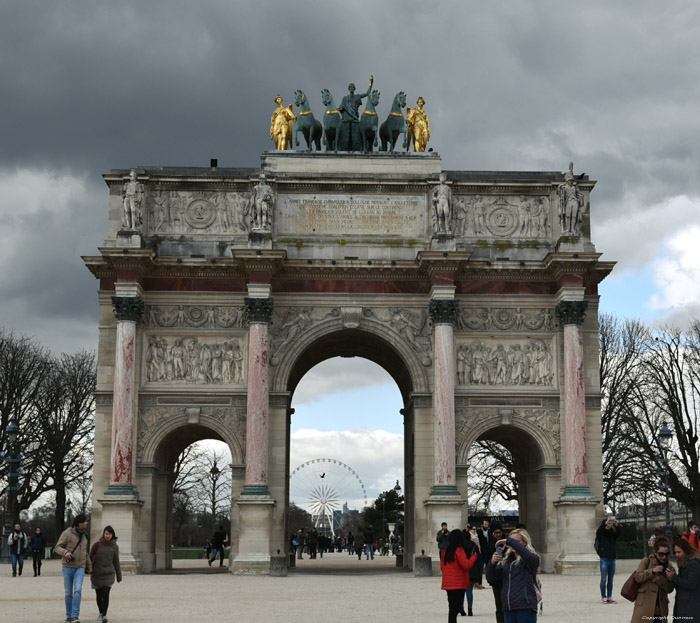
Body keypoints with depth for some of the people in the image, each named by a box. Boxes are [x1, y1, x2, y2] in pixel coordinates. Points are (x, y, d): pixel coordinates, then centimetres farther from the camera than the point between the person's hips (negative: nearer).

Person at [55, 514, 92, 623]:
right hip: (68, 566, -3)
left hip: (80, 567, 3)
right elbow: (57, 548, -11)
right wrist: (65, 552, -31)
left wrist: (89, 565, 18)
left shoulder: (83, 535, 11)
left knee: (78, 590, -17)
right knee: (68, 593, 4)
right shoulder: (67, 533, -8)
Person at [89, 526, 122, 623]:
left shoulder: (115, 547, 2)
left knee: (106, 594, -14)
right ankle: (101, 613, 29)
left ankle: (104, 615, -9)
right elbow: (90, 557, 7)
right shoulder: (97, 545, -3)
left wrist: (119, 576, 9)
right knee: (99, 595, 9)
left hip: (109, 575, 0)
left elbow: (116, 562, 8)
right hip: (97, 574, 0)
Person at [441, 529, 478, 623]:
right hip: (458, 584, -7)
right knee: (455, 608, -6)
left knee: (452, 607, 14)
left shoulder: (444, 551, 9)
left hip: (448, 583, 7)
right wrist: (473, 556, -4)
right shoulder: (459, 550, -13)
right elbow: (466, 565, -15)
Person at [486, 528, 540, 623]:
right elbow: (490, 578, 8)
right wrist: (492, 562, -13)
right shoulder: (506, 560, 12)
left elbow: (528, 555, -27)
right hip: (508, 609, 5)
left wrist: (508, 541, -21)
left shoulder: (532, 559, -2)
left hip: (526, 609, -5)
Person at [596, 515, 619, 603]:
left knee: (610, 580, 8)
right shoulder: (601, 533, 2)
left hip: (612, 559, 4)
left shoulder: (612, 533, 11)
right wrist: (605, 523, -26)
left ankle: (610, 597, 12)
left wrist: (616, 525, -18)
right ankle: (604, 597, 1)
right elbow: (598, 531, -19)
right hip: (604, 559, -4)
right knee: (604, 579, -2)